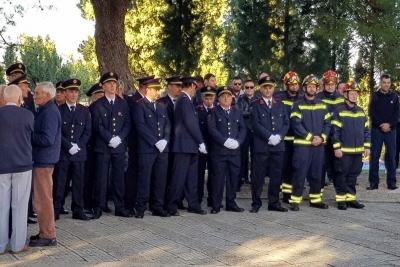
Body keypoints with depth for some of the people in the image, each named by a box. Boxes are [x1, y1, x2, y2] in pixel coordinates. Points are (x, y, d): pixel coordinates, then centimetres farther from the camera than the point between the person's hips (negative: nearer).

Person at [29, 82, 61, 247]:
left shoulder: (50, 112, -17)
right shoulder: (45, 110, 14)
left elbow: (47, 139, -24)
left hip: (43, 160, -10)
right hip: (41, 158, 10)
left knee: (43, 199, -4)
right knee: (41, 198, 16)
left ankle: (48, 236, 3)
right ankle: (45, 232, 24)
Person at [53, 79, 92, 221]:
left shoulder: (84, 111, 10)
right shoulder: (58, 110, 2)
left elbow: (87, 131, 7)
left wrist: (77, 145, -7)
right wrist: (69, 146, -13)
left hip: (79, 152, 2)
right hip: (62, 152, -2)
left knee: (78, 182, 4)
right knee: (59, 182, 0)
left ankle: (78, 210, 10)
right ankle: (56, 210, 5)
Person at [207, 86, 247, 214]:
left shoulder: (238, 112, 16)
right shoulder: (214, 112, 4)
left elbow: (243, 129, 9)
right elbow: (212, 129, -8)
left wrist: (237, 141, -9)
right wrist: (225, 141, -18)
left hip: (235, 150, 4)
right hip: (218, 150, -4)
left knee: (233, 177, 6)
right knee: (218, 177, -3)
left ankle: (231, 203, 16)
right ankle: (216, 205, 2)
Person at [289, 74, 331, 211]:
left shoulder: (322, 105, 12)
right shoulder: (298, 105, -2)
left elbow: (327, 124, 9)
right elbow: (296, 124, -11)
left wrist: (321, 137, -7)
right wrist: (311, 137, -15)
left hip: (319, 145, 5)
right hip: (302, 144, -4)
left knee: (317, 173, 10)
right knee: (300, 173, -6)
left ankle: (316, 200, 20)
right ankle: (295, 200, -2)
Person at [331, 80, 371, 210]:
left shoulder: (361, 111, 12)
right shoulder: (339, 111, -6)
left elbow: (366, 130, 15)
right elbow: (335, 131, -9)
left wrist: (367, 146, 8)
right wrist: (337, 148, -14)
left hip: (358, 151, 6)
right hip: (343, 151, -6)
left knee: (353, 175, 11)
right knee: (342, 175, 1)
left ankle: (351, 198, 20)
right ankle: (341, 200, 9)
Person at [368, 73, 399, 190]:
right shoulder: (374, 96, 4)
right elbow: (372, 113, -3)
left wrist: (389, 124, -13)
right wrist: (381, 125, -13)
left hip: (390, 130, 1)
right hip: (376, 129, -1)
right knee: (374, 156, -2)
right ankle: (373, 182, 2)